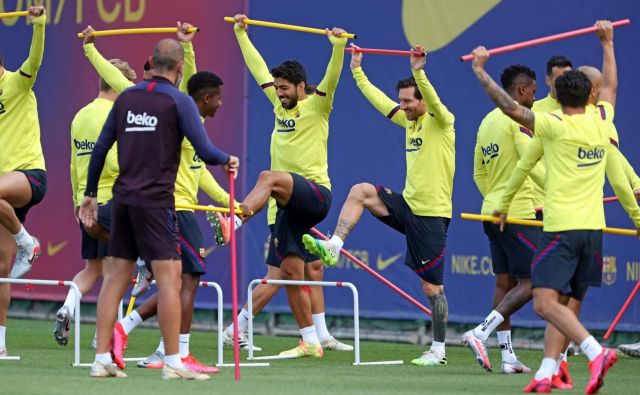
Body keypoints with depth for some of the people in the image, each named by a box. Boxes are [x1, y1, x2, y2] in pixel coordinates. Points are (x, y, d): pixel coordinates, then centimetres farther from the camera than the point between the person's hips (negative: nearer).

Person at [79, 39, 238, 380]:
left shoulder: (127, 97, 11)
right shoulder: (179, 101, -6)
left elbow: (101, 148, 12)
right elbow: (205, 152, -10)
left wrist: (90, 193, 21)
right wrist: (228, 160, 11)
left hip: (123, 198, 6)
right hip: (155, 201, -6)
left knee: (116, 277, 9)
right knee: (169, 277, -4)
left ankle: (102, 359, 8)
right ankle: (172, 362, -7)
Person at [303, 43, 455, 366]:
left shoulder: (442, 121, -10)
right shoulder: (409, 120, 11)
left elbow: (434, 101, -32)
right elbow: (379, 100, 19)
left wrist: (418, 72, -45)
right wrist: (357, 70, 21)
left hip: (432, 214, -7)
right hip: (407, 204, 7)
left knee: (432, 286, -2)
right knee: (360, 191, -9)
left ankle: (438, 350, 6)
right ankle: (333, 247, -12)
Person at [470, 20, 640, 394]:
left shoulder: (554, 127, -7)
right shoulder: (602, 124, 10)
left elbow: (510, 107, -9)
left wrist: (480, 70, 0)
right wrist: (608, 42, 40)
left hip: (562, 228, -7)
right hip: (593, 227, 7)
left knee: (546, 302, -15)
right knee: (562, 305, 11)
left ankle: (596, 352, -30)